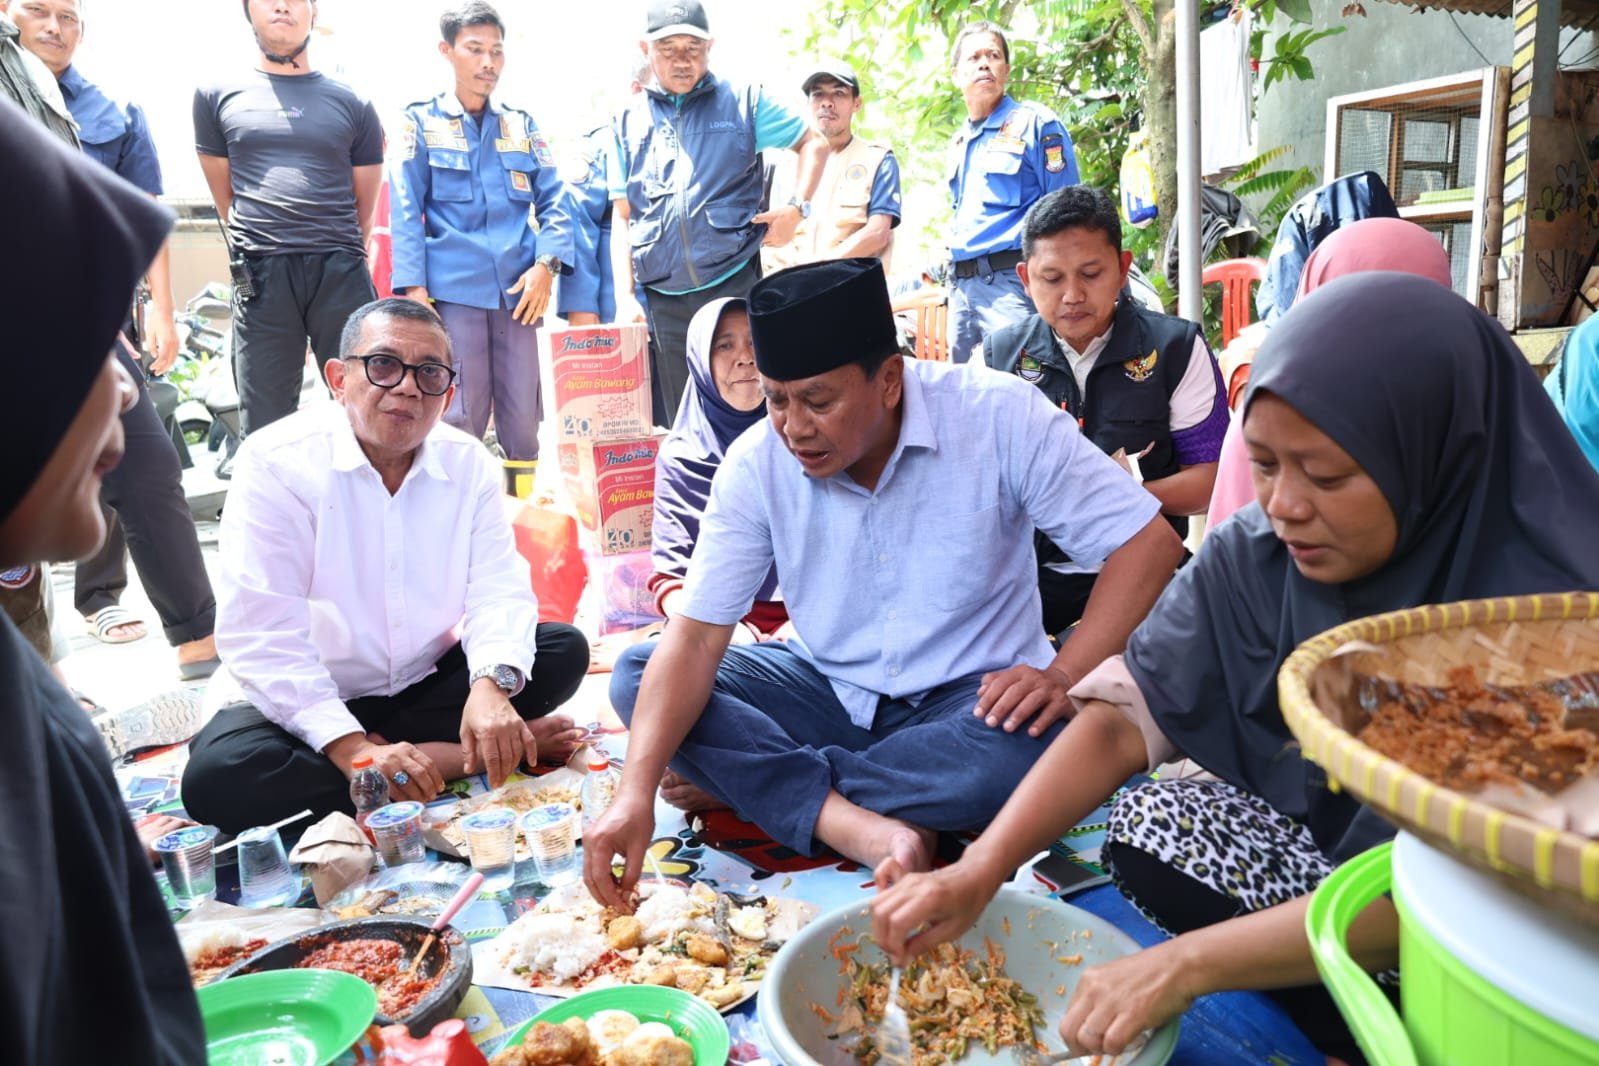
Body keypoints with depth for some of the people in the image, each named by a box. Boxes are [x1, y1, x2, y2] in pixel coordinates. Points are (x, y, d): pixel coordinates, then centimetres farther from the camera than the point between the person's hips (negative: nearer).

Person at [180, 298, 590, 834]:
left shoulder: (468, 462, -3)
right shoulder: (275, 462, -17)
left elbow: (499, 588, -10)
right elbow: (260, 635, -22)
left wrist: (492, 684, -32)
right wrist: (351, 749, -32)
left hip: (426, 684, 3)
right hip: (308, 701, -2)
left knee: (564, 650, -13)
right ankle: (454, 758, -20)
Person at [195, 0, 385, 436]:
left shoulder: (353, 104, 12)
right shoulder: (217, 95, 13)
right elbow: (225, 198, 16)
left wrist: (337, 256, 13)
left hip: (341, 273, 0)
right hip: (260, 275, 0)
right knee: (266, 424, 3)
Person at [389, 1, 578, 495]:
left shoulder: (522, 124, 14)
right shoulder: (421, 122, 6)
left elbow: (555, 199, 10)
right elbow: (406, 211, 1)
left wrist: (547, 264, -6)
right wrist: (413, 288, -9)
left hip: (518, 290, 3)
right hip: (453, 290, -2)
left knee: (523, 416, 5)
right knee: (460, 419, 0)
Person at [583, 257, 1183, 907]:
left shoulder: (999, 416, -19)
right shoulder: (756, 464, -12)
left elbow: (1149, 544, -15)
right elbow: (696, 636, -15)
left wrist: (1062, 676, -27)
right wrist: (636, 794, -28)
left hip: (970, 697, -2)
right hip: (827, 689, 3)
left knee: (1029, 751, -37)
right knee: (637, 676, -16)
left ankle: (748, 782, -18)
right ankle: (854, 823, -29)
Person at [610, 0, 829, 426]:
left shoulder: (744, 101, 5)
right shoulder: (629, 120, 11)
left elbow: (814, 143, 12)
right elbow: (621, 217, 10)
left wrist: (796, 208, -4)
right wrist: (624, 298, 0)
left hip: (734, 287, -2)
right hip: (661, 302, 2)